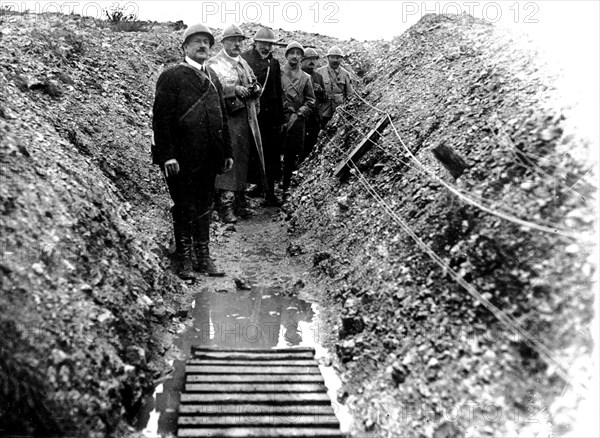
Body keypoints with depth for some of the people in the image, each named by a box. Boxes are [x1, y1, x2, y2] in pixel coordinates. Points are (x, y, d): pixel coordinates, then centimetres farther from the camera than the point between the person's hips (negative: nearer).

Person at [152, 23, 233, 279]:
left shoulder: (213, 78, 16)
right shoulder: (171, 77, -4)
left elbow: (222, 116, 18)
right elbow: (162, 119, -10)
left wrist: (227, 152, 13)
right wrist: (167, 155, -17)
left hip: (209, 158, 6)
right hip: (182, 159, -6)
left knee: (204, 207, 12)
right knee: (185, 209, 2)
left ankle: (203, 257, 22)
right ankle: (185, 260, 13)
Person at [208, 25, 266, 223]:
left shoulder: (243, 63, 21)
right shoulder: (214, 63, -4)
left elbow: (255, 84, 25)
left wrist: (254, 88, 2)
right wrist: (234, 89, -24)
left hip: (246, 117, 7)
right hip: (226, 118, -7)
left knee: (243, 159, 11)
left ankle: (240, 200, 21)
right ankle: (226, 203, -10)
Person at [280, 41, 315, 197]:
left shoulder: (305, 78, 10)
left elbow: (310, 102, 9)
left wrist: (298, 114, -6)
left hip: (297, 123, 2)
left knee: (291, 157, 6)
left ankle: (286, 187, 17)